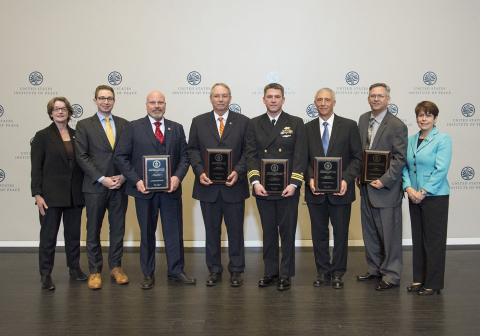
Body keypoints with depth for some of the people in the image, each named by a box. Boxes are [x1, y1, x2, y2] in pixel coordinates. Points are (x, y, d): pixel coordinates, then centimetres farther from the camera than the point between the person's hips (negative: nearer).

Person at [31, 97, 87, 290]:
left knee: (74, 233, 13)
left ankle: (74, 268, 26)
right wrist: (37, 194, -11)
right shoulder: (42, 136, -1)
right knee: (48, 234, 2)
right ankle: (45, 274, 11)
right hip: (52, 194, -4)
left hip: (75, 194, 4)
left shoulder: (76, 136, 9)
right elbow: (36, 168, -4)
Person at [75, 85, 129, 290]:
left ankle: (116, 267, 22)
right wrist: (101, 179, -12)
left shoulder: (124, 124, 10)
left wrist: (123, 176, -6)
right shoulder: (84, 125, 3)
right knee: (93, 231, 4)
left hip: (119, 186, 2)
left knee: (118, 229, 9)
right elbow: (82, 156, -3)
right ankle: (95, 271, 15)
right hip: (95, 187, -2)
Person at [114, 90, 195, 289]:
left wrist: (177, 177, -11)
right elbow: (120, 157, -2)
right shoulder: (133, 128, 3)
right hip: (145, 190, -2)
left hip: (171, 190, 2)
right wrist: (136, 181, -12)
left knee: (174, 232, 8)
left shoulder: (177, 129, 11)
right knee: (147, 233, 9)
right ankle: (148, 274, 23)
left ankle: (176, 271, 23)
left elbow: (184, 157, 7)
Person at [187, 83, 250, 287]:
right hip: (208, 186, 1)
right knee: (211, 230, 10)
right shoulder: (198, 122, 8)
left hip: (233, 186, -1)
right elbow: (192, 150, 6)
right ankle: (214, 270, 23)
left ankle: (236, 270, 20)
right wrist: (199, 172, -9)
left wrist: (238, 172, -14)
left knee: (235, 230, 7)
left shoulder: (243, 122, 4)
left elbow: (248, 151, 1)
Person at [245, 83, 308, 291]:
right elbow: (251, 155, 3)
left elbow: (300, 156, -3)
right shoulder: (254, 124, 9)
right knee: (268, 232, 11)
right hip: (263, 189, 2)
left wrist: (294, 183, -13)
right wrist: (255, 181, -10)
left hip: (287, 189, -2)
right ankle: (271, 272, 24)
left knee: (287, 232, 4)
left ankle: (286, 274, 16)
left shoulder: (296, 124, 4)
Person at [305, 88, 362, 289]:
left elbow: (357, 158, -1)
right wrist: (310, 178, -9)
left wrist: (346, 179, -14)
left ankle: (338, 273, 22)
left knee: (341, 233, 8)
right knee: (319, 233, 10)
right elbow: (304, 159, 8)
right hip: (315, 190, 2)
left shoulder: (349, 126, 1)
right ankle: (323, 271, 24)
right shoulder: (307, 128, 8)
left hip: (340, 190, -2)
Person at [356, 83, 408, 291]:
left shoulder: (397, 126, -10)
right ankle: (375, 268, 29)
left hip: (386, 189, -7)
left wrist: (384, 181, -18)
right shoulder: (363, 119, 10)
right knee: (370, 232, 15)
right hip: (366, 187, 7)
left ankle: (391, 275, 12)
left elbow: (400, 159, -12)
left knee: (390, 234, 1)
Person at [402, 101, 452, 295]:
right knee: (418, 239, 11)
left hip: (435, 196, -6)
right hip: (414, 197, 6)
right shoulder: (411, 140, 11)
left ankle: (433, 283, 11)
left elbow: (441, 169, -14)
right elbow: (405, 167, 9)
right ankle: (419, 279, 22)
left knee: (434, 239, 1)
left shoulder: (443, 139, -6)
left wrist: (423, 192, -16)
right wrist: (409, 188, -7)